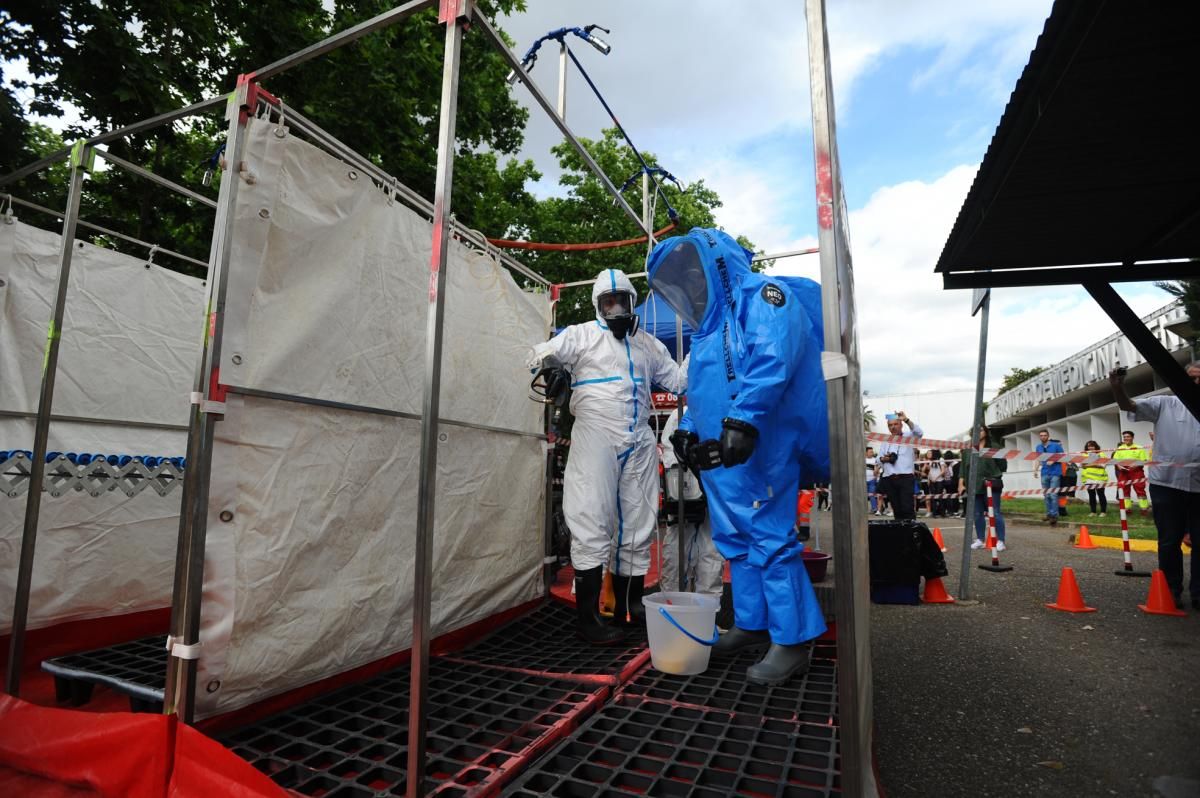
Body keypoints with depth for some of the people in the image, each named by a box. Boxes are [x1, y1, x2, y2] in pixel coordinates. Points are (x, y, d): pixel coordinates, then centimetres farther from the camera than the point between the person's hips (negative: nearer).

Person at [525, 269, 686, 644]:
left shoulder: (649, 345, 21)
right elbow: (541, 355, -1)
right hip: (595, 438, -5)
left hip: (639, 442, 5)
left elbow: (679, 379, 24)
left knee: (638, 528, 9)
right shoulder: (582, 335, 7)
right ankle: (588, 617, -1)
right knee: (592, 526, -8)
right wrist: (549, 369, -23)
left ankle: (631, 606, 23)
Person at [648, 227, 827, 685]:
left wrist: (743, 421, -30)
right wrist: (688, 428, 18)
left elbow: (773, 358, -23)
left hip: (759, 451, -9)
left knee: (770, 539, -5)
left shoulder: (763, 296, -5)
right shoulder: (709, 325, 24)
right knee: (735, 540, 13)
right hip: (718, 455, 9)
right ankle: (752, 624, 26)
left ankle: (792, 640, 8)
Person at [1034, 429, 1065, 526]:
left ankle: (1054, 515, -5)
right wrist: (1035, 470, 8)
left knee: (1053, 495, -10)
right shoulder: (1039, 447, 11)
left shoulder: (1056, 445, -2)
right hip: (1044, 474, 5)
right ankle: (1049, 514, 17)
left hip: (1055, 473, -5)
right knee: (1047, 495, 9)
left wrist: (1053, 460, -17)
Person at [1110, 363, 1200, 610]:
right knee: (1169, 541, 7)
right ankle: (1172, 592, 19)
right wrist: (1118, 389, -29)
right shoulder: (1166, 405, 2)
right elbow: (1130, 406, -11)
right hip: (1166, 484, -2)